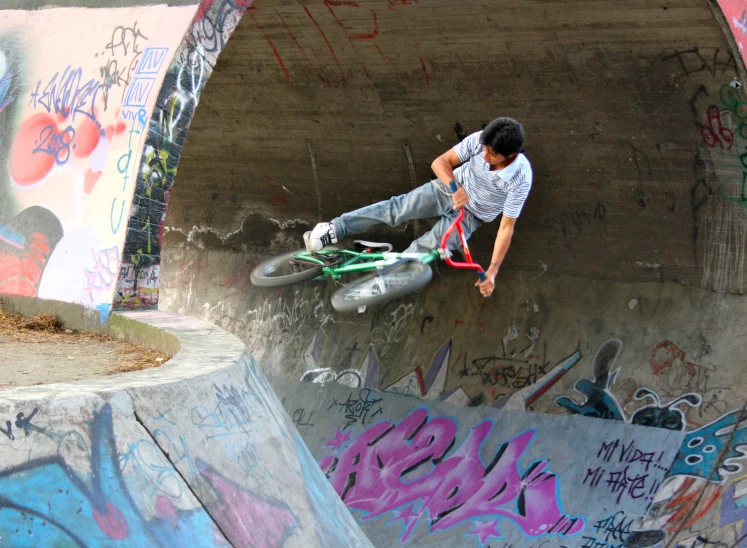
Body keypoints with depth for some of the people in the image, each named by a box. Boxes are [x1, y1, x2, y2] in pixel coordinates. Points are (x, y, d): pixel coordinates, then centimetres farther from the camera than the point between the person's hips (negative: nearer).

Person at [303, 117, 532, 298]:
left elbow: (507, 226, -27)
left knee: (427, 248, -22)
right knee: (396, 208, -14)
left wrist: (492, 271, -29)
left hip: (471, 215, -2)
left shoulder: (520, 179, -33)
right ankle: (334, 230, -14)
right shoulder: (479, 140, -27)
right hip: (449, 189, 2)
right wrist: (456, 188, -42)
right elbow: (440, 162, -22)